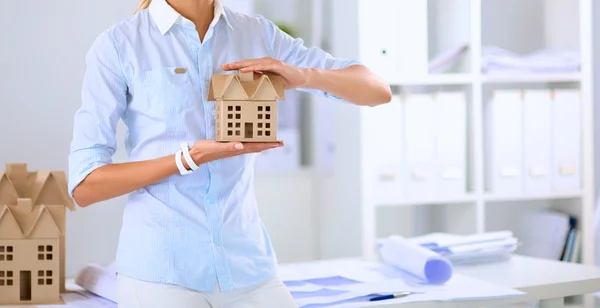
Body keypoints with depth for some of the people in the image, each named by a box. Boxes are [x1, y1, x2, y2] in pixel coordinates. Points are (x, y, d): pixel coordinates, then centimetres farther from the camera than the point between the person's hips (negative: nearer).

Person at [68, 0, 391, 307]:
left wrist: (304, 75, -14)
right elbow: (84, 186, -7)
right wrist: (190, 158, -18)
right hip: (160, 269, -3)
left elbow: (378, 91, 5)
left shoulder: (258, 35, 6)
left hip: (247, 265, 3)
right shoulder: (118, 45, -4)